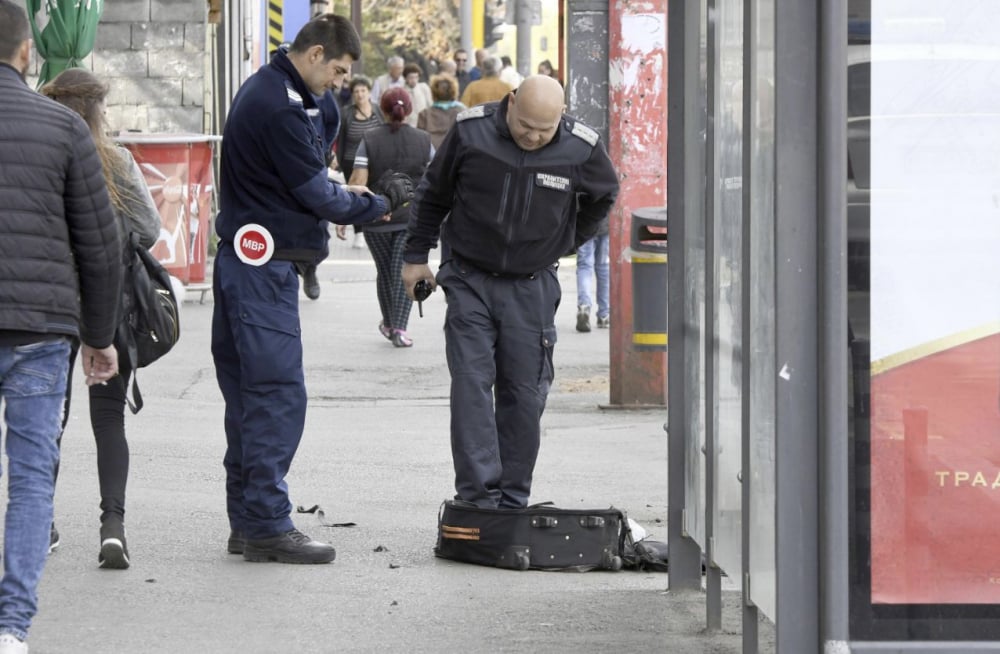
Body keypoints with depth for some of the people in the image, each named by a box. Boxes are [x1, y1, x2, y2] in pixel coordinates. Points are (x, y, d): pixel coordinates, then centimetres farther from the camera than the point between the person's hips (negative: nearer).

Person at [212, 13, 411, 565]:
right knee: (277, 393, -8)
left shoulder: (263, 90, 16)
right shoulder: (280, 108, -18)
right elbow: (319, 196, -14)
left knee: (249, 394, 12)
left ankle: (247, 520, 16)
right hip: (265, 267, -11)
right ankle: (266, 525, -7)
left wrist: (341, 195, 9)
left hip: (246, 263, 11)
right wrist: (379, 205, 0)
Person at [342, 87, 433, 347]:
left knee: (384, 271, 15)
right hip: (411, 217, -1)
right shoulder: (423, 141, -1)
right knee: (403, 272, -2)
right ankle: (399, 327, -14)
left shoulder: (370, 140, -4)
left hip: (377, 217, 1)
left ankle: (389, 324, 29)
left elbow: (358, 180, -11)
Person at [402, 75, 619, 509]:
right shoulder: (471, 132, -10)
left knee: (524, 394, 3)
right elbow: (432, 194, 7)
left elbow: (604, 195, 15)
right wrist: (416, 255, 10)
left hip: (532, 288, 1)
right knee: (471, 384, -10)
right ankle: (477, 493, -13)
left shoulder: (581, 149, -10)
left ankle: (513, 499, 11)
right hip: (470, 280, -1)